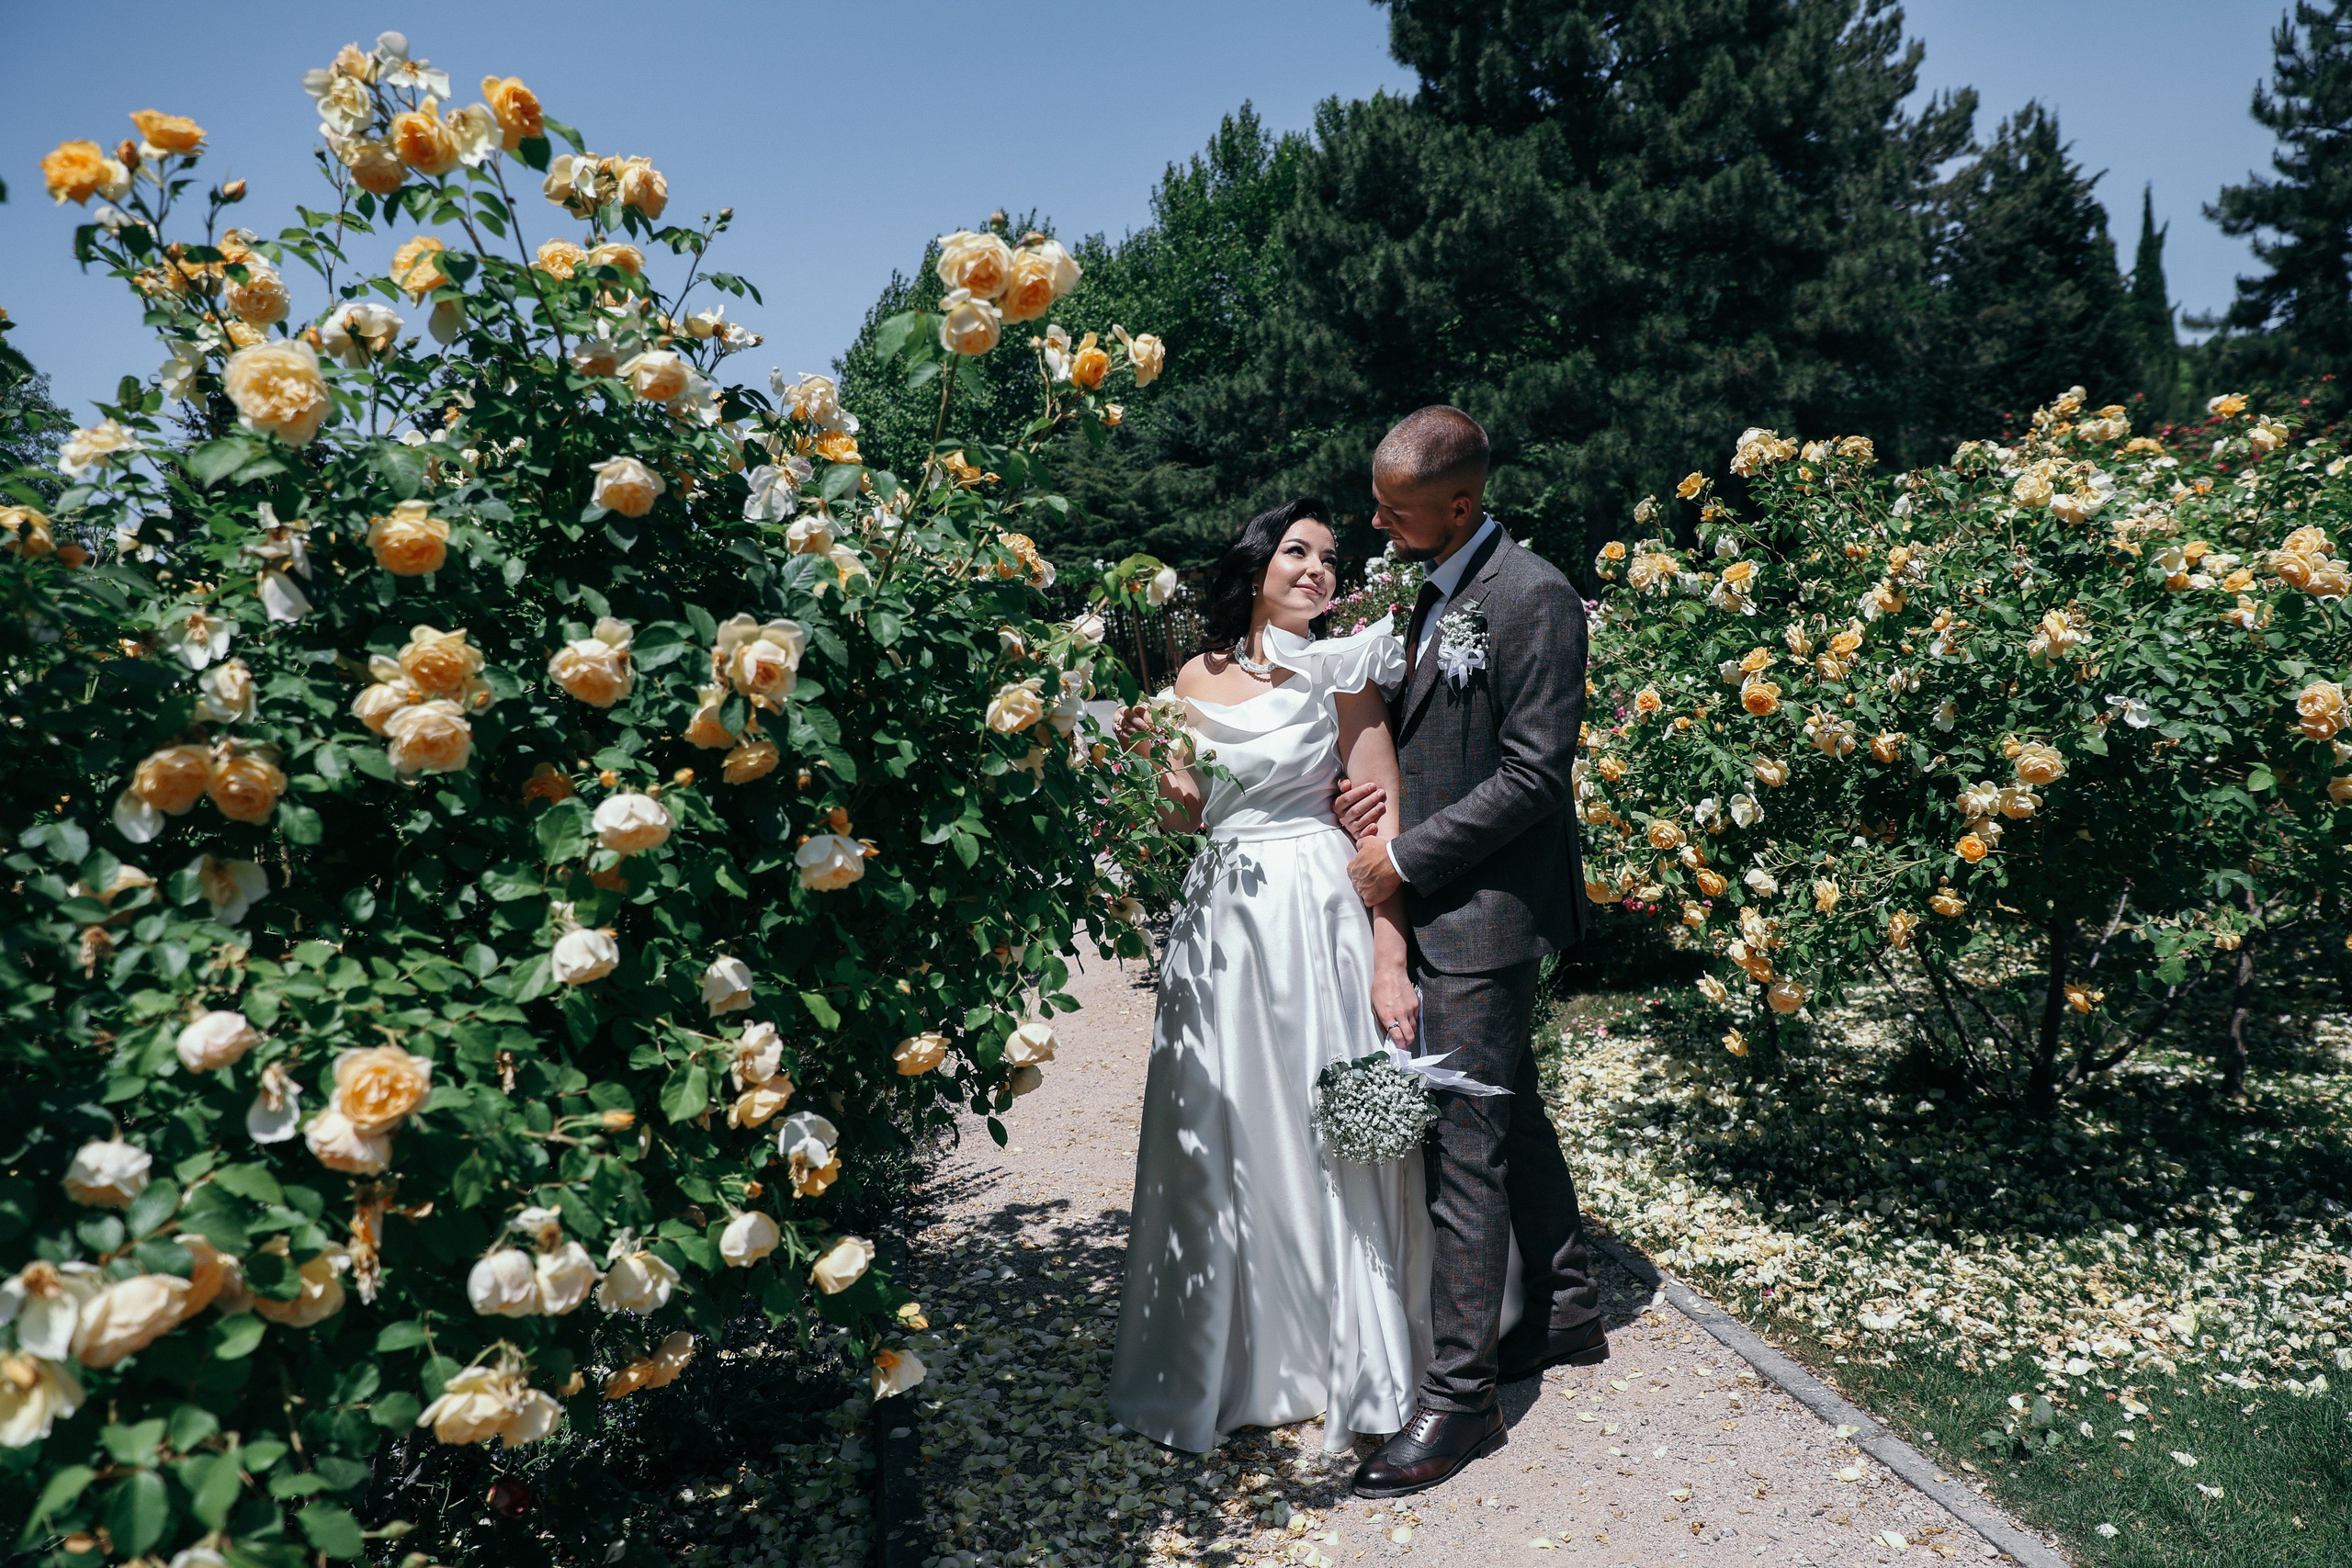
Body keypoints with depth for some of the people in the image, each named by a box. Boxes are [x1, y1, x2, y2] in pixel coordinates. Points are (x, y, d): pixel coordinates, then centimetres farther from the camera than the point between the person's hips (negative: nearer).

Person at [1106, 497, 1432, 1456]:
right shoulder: (1198, 680, 10)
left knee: (1328, 1135, 4)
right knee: (1216, 1144, 9)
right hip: (1220, 920, 4)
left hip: (1318, 917, -4)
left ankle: (1347, 1363, 23)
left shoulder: (1339, 670, -2)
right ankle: (1230, 1362, 28)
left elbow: (1381, 820, -7)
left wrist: (1389, 963, -14)